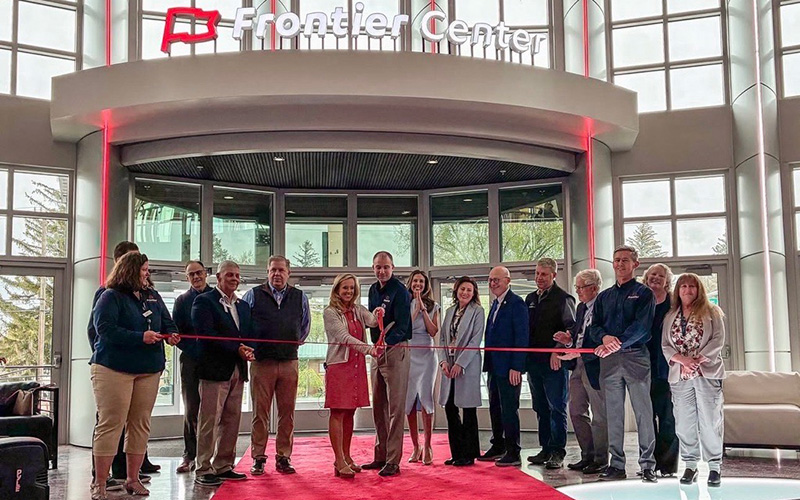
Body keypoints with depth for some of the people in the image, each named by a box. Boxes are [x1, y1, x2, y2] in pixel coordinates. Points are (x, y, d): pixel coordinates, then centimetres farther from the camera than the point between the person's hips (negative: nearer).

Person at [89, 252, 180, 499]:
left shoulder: (153, 298, 14)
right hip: (113, 369, -6)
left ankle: (133, 479, 20)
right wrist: (140, 337, -22)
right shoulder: (111, 297, -6)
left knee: (140, 425, 9)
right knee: (110, 424, -5)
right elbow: (105, 328, -17)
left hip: (149, 370, 6)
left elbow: (168, 323, 17)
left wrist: (171, 335, -7)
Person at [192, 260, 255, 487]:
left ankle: (223, 466, 19)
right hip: (214, 370, -7)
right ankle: (203, 470, 4)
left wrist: (248, 350, -8)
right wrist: (236, 349, -18)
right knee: (209, 422, -3)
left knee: (232, 421, 10)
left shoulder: (243, 305, 19)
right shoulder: (204, 301, -4)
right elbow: (206, 334, -15)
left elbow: (248, 334, 15)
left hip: (238, 371, 7)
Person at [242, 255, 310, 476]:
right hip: (261, 362, -2)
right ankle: (258, 458, 10)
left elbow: (305, 325, 23)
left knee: (287, 412, 5)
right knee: (260, 412, 2)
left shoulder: (300, 297, 10)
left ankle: (283, 457, 13)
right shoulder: (253, 295, 3)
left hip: (290, 362, 2)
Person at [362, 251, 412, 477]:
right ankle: (380, 456, 21)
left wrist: (386, 343, -31)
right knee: (378, 407, 12)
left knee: (395, 408, -6)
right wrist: (373, 315, -1)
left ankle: (393, 461, -4)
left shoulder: (399, 290, -9)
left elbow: (402, 325, -16)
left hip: (396, 349, -8)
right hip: (377, 350, 8)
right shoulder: (374, 290, 15)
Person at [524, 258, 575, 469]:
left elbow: (570, 329, -8)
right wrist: (525, 356, 12)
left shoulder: (563, 299, -5)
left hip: (555, 361, -7)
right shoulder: (530, 299, 15)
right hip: (534, 361, 7)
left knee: (557, 407, -4)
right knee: (541, 408, 11)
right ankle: (545, 450, 18)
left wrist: (558, 352, -16)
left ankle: (557, 452, 0)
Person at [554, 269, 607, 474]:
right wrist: (569, 339, 3)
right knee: (576, 412, 13)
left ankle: (601, 460, 14)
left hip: (595, 367, -9)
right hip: (578, 367, 9)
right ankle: (588, 456, 24)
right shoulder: (581, 308, 14)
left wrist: (579, 353, -23)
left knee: (599, 416, 3)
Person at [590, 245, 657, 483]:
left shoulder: (643, 293, 3)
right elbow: (594, 326, 12)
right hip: (609, 360, 4)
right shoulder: (604, 297, 18)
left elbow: (642, 326, -9)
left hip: (636, 358, -4)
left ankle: (647, 465, 3)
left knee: (643, 412, -3)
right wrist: (604, 337, -11)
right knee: (613, 414, 6)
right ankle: (616, 465, 11)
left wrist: (617, 344, -19)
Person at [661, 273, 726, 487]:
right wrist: (683, 360, -11)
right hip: (680, 375, 3)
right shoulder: (670, 317, 12)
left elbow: (718, 340, -4)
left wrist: (698, 360, -14)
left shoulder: (711, 312, 4)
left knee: (710, 421, -3)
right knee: (684, 423, 3)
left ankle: (715, 466, 4)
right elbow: (665, 346, 7)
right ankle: (690, 465, 12)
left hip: (707, 373, -3)